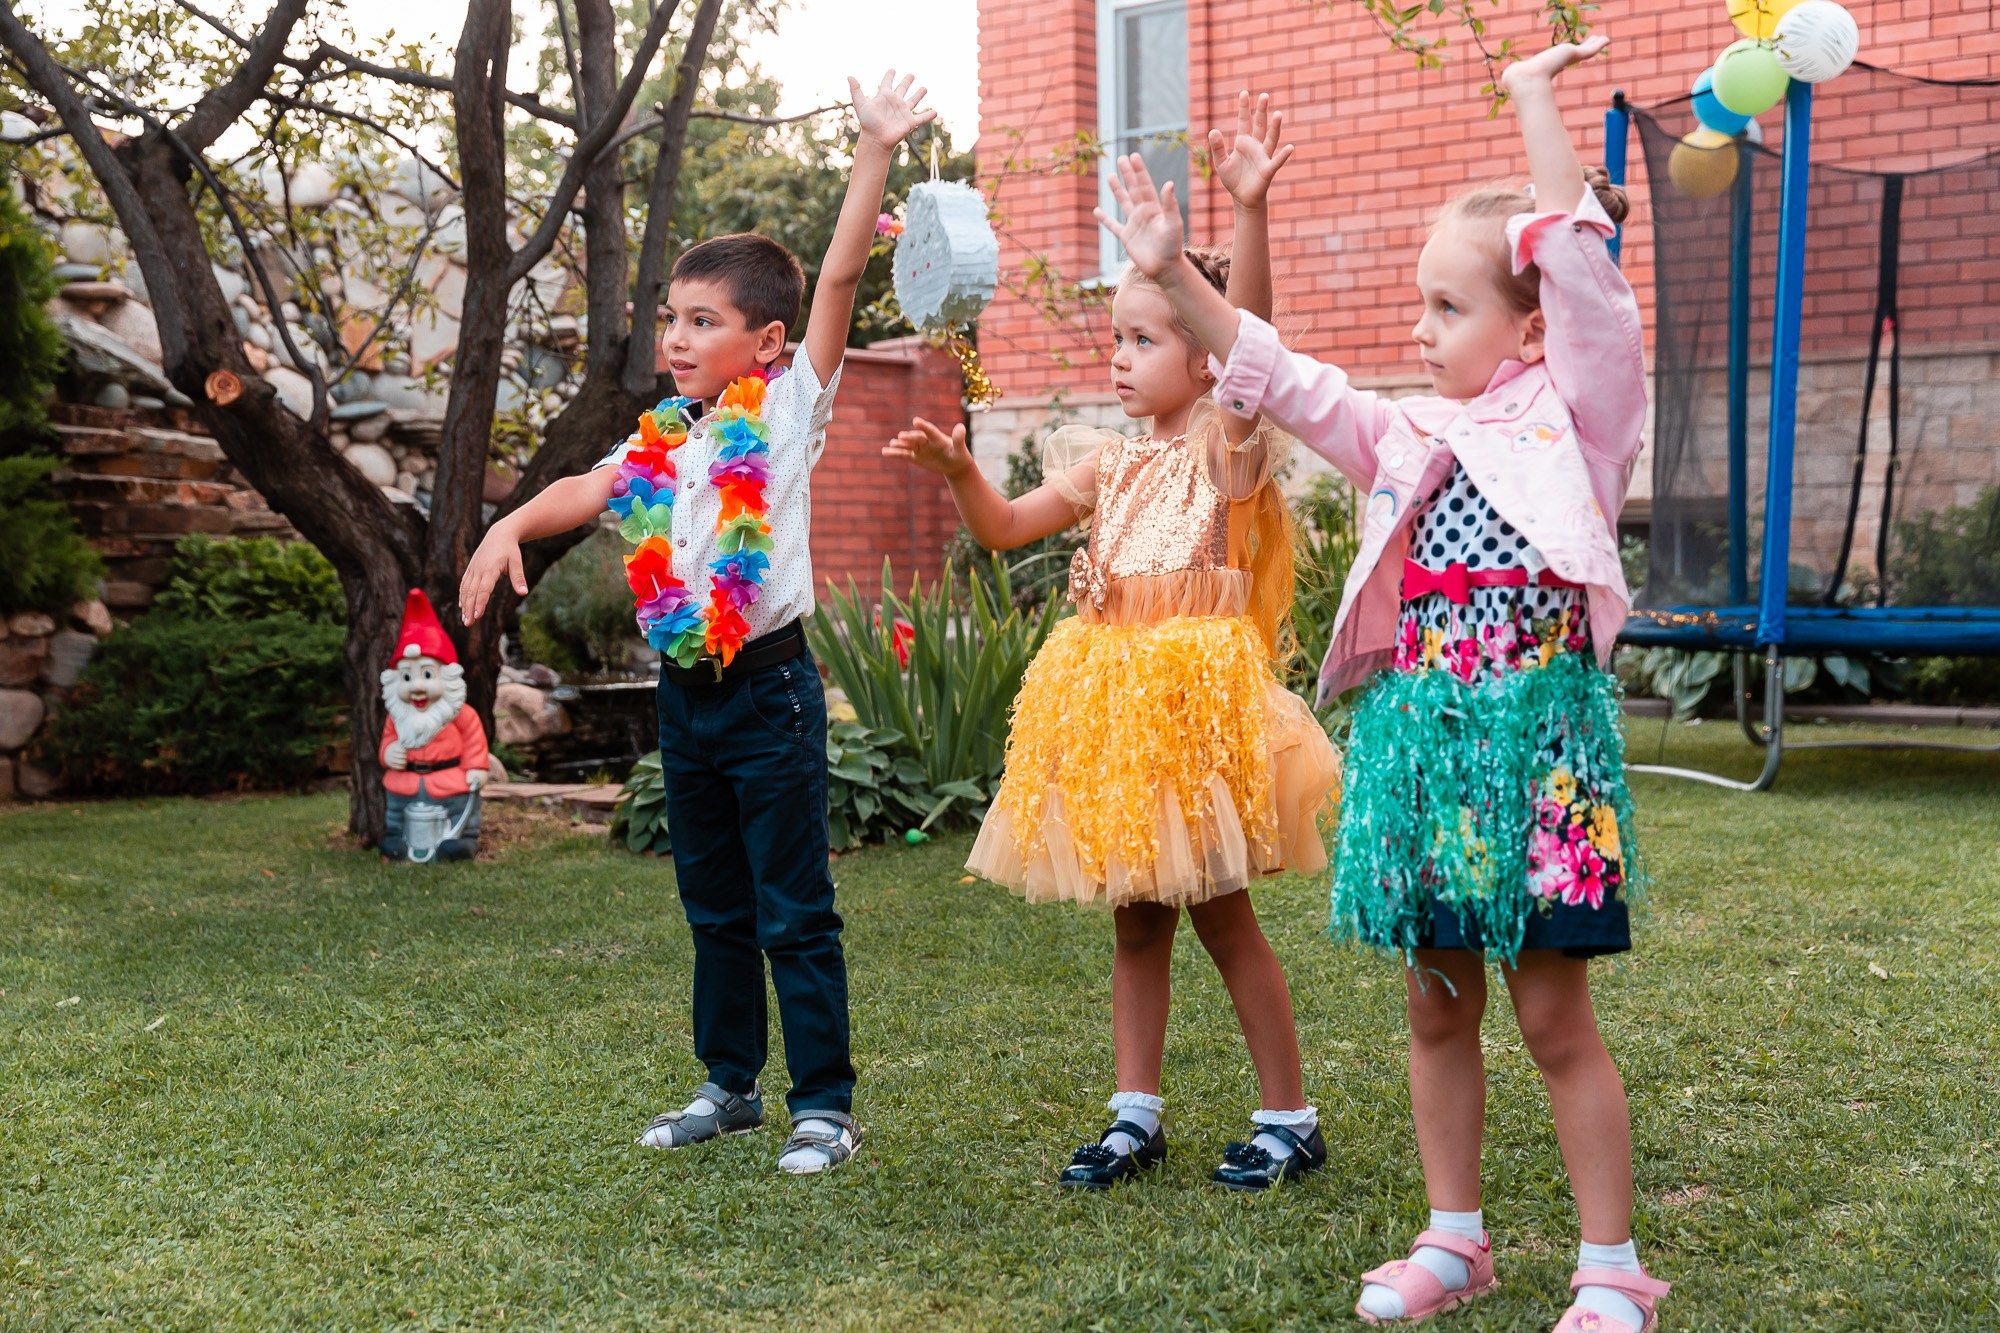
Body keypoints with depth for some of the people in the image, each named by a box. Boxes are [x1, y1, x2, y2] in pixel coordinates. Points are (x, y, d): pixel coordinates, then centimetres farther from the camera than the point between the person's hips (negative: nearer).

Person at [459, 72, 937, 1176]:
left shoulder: (787, 410, -5)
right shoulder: (662, 438, 11)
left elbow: (840, 276, -12)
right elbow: (589, 490, 2)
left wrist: (877, 149, -19)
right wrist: (512, 526, -18)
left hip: (770, 689, -6)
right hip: (685, 691, 6)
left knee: (792, 910, -1)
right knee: (713, 907, 16)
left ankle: (824, 1103, 8)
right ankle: (729, 1085, 28)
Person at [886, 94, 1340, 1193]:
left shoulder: (1227, 443, -6)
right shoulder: (1107, 462, 12)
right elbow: (1004, 527, 14)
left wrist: (1250, 211, -35)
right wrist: (957, 469, -5)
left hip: (1196, 690, -6)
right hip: (1110, 698, 6)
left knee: (1222, 915, 2)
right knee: (1135, 917, 12)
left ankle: (1289, 1119, 15)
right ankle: (1136, 1114, 21)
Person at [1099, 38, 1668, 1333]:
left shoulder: (1576, 410, -2)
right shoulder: (1409, 436, 13)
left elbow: (1581, 259, -14)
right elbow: (1280, 378, 11)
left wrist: (1535, 99, -10)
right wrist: (1177, 274, 4)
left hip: (1537, 735, -6)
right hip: (1417, 737, 6)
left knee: (1556, 1017, 1)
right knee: (1438, 1005, 13)